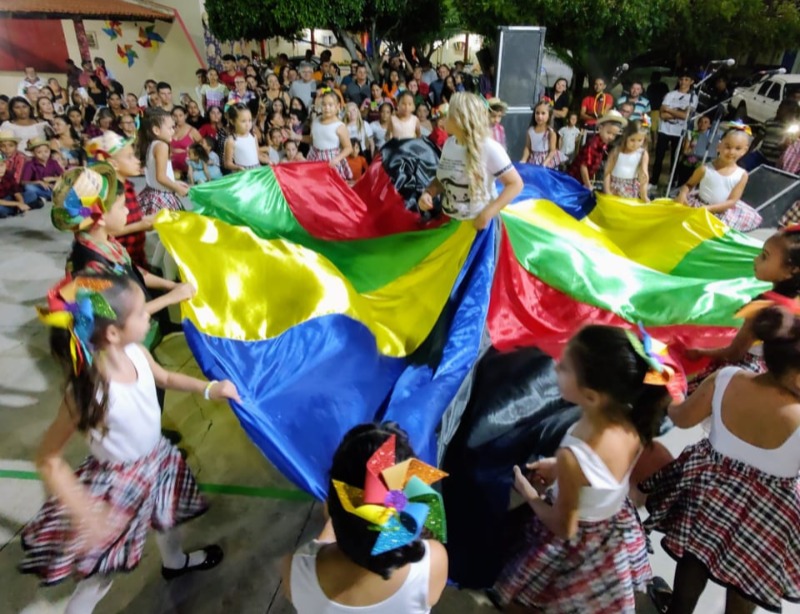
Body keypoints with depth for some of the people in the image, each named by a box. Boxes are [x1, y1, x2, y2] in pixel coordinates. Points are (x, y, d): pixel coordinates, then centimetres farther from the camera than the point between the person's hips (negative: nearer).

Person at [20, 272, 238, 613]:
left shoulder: (136, 353, -19)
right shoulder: (87, 392, -37)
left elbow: (165, 377, 5)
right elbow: (48, 461, -25)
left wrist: (209, 388, -5)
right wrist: (84, 513, -29)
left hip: (156, 461, 7)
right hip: (118, 482, -7)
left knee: (166, 516, 34)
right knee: (101, 574, 12)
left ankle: (175, 561, 64)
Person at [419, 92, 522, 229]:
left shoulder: (489, 148, -18)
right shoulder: (449, 143, 1)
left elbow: (516, 184, -16)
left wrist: (487, 214, -23)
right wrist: (428, 192, -9)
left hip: (478, 224, -6)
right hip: (449, 221, 6)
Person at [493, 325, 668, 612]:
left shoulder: (573, 456, -41)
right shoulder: (631, 420, -21)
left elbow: (564, 527, -23)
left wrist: (528, 493, -9)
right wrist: (558, 468, 4)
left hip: (578, 547, -6)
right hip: (618, 530, 6)